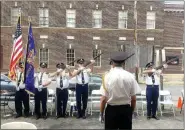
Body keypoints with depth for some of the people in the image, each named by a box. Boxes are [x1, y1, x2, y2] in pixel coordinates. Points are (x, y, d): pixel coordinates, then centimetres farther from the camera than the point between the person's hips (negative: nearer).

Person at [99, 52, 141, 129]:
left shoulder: (107, 76, -12)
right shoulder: (130, 76, -6)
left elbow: (103, 99, -12)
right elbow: (133, 99, -2)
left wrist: (101, 114, 3)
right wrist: (131, 111, 15)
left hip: (111, 110, -1)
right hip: (126, 110, 2)